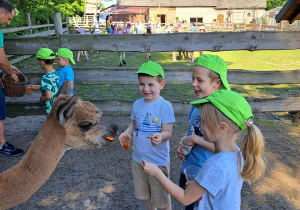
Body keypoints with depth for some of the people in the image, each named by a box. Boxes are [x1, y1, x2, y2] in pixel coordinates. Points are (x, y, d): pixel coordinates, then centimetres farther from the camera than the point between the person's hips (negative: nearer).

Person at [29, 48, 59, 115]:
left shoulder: (46, 78, -25)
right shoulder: (55, 73, -1)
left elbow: (48, 96, -29)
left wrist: (41, 98, -8)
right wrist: (38, 87, 22)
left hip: (52, 108, -8)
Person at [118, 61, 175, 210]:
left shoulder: (165, 106, -17)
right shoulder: (137, 104, -1)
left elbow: (167, 132, -18)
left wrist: (160, 137, -40)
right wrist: (127, 132, -9)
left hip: (158, 161, -5)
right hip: (138, 158, 6)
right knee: (144, 193, 25)